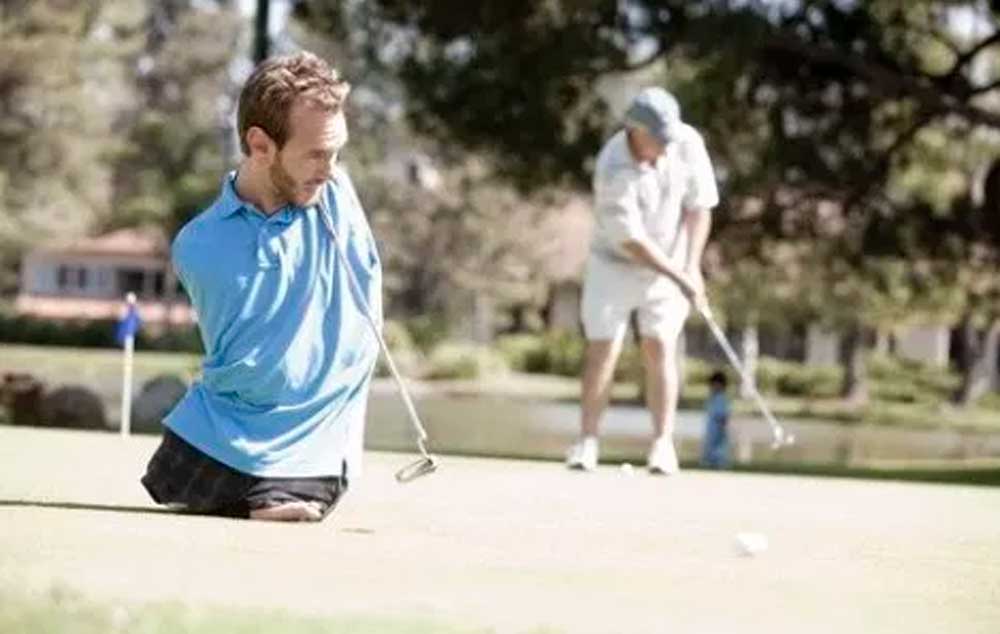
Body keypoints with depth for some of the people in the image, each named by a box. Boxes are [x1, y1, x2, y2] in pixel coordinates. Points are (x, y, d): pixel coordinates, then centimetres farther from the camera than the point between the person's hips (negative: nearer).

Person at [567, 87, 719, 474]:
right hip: (615, 262, -2)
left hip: (671, 261, 2)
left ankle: (663, 443, -9)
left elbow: (699, 207, -8)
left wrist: (691, 267, -16)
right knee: (603, 348, -6)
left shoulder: (687, 143, -16)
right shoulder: (613, 170, -27)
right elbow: (631, 240, -24)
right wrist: (679, 279, -23)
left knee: (659, 346, -9)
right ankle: (587, 442, 3)